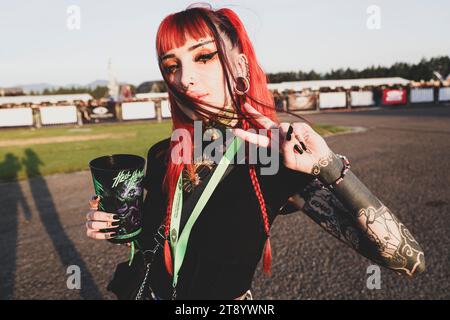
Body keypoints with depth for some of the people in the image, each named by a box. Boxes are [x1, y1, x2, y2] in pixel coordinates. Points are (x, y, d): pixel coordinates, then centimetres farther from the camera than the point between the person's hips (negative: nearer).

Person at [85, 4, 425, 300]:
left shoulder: (276, 165, -24)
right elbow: (156, 240, 5)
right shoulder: (162, 157, -13)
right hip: (152, 291, 4)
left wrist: (331, 168, -36)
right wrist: (115, 227, -14)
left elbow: (408, 259, -26)